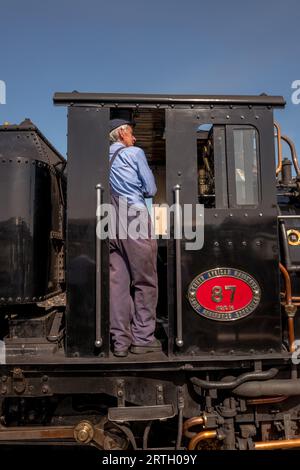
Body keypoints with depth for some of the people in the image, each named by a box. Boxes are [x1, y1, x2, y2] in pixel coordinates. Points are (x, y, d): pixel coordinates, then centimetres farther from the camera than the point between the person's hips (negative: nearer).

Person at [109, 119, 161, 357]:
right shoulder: (135, 153, 4)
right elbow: (151, 189, 2)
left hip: (113, 222, 5)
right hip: (135, 217, -5)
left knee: (118, 282, 4)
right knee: (145, 282, 2)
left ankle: (120, 341, 7)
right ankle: (142, 338, 5)